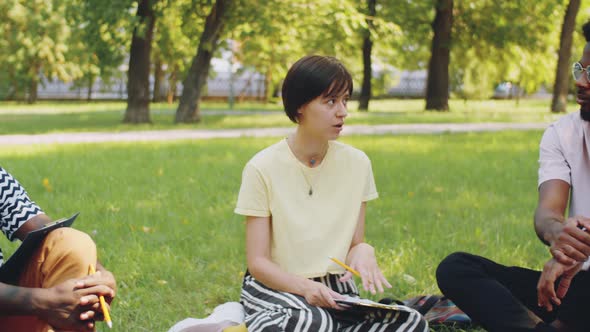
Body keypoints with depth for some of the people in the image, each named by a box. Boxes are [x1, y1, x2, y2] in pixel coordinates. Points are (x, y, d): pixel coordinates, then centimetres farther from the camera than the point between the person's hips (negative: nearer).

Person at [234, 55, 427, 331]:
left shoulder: (357, 163, 2)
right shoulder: (263, 168, -9)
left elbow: (354, 244, 8)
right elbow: (258, 262, -9)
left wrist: (363, 252, -18)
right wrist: (305, 287, -28)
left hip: (335, 289, 5)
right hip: (276, 287, -5)